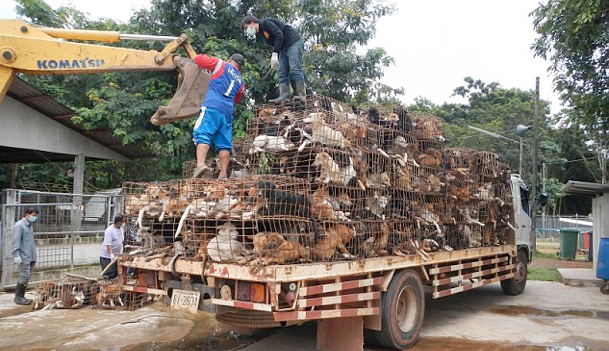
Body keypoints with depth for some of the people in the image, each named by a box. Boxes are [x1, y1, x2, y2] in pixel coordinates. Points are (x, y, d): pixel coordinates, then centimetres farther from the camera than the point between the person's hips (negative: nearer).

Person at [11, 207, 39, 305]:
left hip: (31, 257, 9)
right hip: (23, 257, -9)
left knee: (27, 277, 11)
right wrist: (16, 255, -20)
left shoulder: (29, 225, 16)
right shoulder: (19, 225, -10)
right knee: (24, 276, -8)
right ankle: (18, 297, 1)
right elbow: (16, 242, -15)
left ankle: (21, 296, 18)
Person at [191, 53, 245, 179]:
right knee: (224, 142, 4)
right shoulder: (241, 82, 26)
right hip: (228, 112, 5)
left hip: (212, 107, -5)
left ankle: (200, 164, -36)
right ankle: (223, 173, -4)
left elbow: (198, 59, 10)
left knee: (202, 135, -15)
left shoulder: (222, 65, 12)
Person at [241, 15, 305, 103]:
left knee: (294, 69, -18)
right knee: (282, 73, -1)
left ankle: (301, 95, -21)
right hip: (284, 48, 10)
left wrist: (274, 54, -22)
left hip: (294, 42, -10)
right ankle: (284, 96, -9)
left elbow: (279, 35, -20)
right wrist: (276, 60, 3)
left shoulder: (265, 22, -9)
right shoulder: (261, 33, 17)